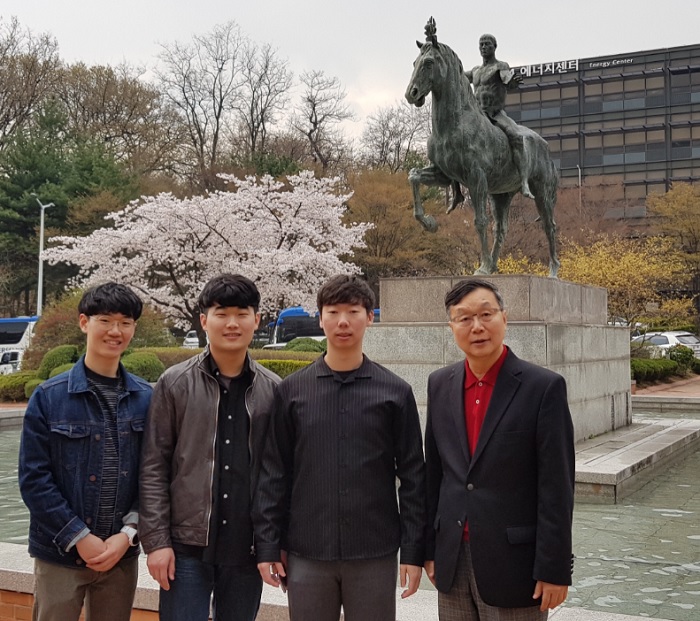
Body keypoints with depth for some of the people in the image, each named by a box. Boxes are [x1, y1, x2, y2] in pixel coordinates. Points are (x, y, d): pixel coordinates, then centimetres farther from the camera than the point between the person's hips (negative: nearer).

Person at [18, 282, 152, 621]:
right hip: (60, 555, -2)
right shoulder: (48, 397, -5)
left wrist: (128, 533, -9)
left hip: (122, 554, 2)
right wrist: (79, 538, -12)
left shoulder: (145, 398, 2)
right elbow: (34, 478, -7)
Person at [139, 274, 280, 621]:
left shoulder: (273, 390, 4)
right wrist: (156, 539, -8)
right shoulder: (175, 384, -1)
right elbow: (154, 467, -3)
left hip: (247, 548, 2)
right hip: (187, 544, -2)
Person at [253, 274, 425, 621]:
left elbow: (412, 476, 1)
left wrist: (413, 551, -2)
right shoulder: (291, 390, 2)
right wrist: (267, 545, 0)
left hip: (375, 554, -1)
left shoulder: (396, 392, 0)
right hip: (306, 554, 1)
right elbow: (274, 474, 4)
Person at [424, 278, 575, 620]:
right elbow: (433, 471, 10)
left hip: (513, 563, -4)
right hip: (452, 561, 4)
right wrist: (429, 547, 9)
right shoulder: (440, 384, 5)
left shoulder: (544, 387, -10)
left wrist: (554, 569, -12)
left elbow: (556, 486, -11)